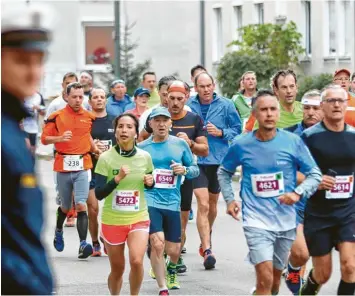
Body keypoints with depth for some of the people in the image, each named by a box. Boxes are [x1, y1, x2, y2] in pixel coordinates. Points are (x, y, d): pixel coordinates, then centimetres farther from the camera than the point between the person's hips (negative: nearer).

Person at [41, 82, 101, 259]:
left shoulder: (89, 117, 6)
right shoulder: (56, 117, 0)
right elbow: (44, 138, 0)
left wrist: (97, 150, 2)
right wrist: (60, 138, -18)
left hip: (83, 167, 0)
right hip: (63, 166, 0)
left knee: (81, 205, -14)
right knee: (65, 206, 12)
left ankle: (83, 245, -21)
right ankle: (59, 231, 43)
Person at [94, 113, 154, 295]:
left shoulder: (145, 157, -2)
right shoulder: (105, 158, -10)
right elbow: (98, 194, -14)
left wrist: (150, 182, -8)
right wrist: (118, 178, -28)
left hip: (139, 219, 1)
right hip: (112, 220, -1)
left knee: (136, 261, -20)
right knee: (117, 269, 9)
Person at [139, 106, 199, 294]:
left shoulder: (180, 144, 6)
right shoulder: (142, 148, 4)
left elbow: (195, 170, 12)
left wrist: (185, 170, -9)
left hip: (172, 203, 2)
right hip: (149, 202, -2)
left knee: (173, 250, 8)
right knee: (157, 243, -20)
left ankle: (172, 271, 45)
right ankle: (163, 289, -11)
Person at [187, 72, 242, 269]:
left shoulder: (225, 105, -1)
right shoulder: (189, 107, -3)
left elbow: (237, 129, 4)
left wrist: (221, 132, -11)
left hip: (219, 159, 2)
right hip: (197, 160, -2)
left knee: (213, 203, 18)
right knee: (203, 204, -14)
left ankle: (206, 238, 43)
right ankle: (207, 249, -17)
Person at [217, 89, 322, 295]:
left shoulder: (293, 142, -5)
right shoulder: (241, 145, -3)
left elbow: (315, 174, 1)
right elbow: (224, 172, 14)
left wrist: (298, 193, -16)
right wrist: (229, 199, 2)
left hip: (286, 221, 2)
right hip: (257, 221, -2)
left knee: (276, 276, 17)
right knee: (265, 278, -16)